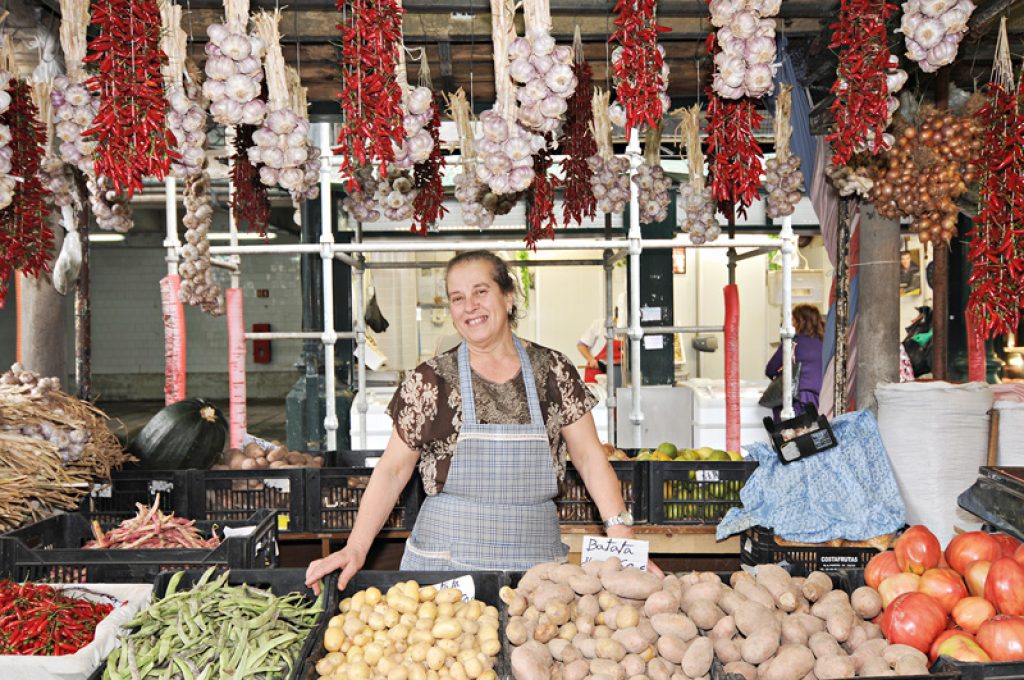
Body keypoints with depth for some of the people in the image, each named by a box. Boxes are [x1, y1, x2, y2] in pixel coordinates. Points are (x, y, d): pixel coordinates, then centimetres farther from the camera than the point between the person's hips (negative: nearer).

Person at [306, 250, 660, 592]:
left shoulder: (554, 371, 1)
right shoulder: (429, 380, -2)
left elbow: (588, 455, 2)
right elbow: (393, 469, 0)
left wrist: (622, 535, -9)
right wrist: (355, 548, -10)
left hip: (536, 560, 1)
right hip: (444, 562, -1)